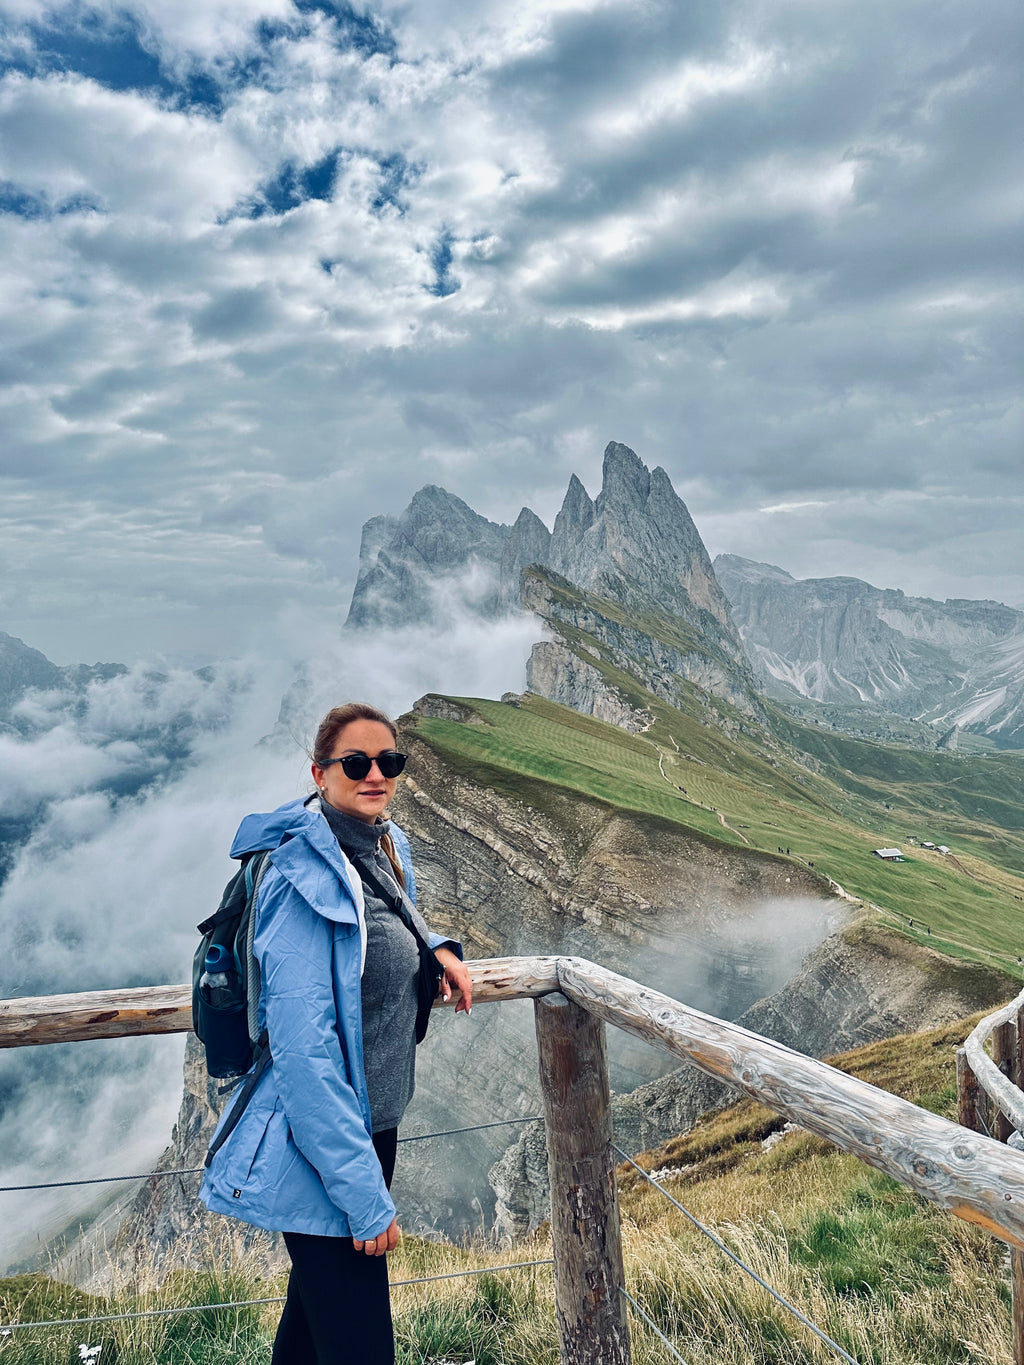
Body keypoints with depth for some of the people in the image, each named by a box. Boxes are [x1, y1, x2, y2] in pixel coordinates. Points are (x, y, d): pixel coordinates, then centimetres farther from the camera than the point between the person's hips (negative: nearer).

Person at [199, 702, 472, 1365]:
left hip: (372, 1125, 9)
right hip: (320, 1153, -8)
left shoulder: (390, 849, 2)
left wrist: (439, 947, 5)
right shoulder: (306, 875, -24)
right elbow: (303, 1049, -26)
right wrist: (365, 1197, -23)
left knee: (320, 1297, 27)